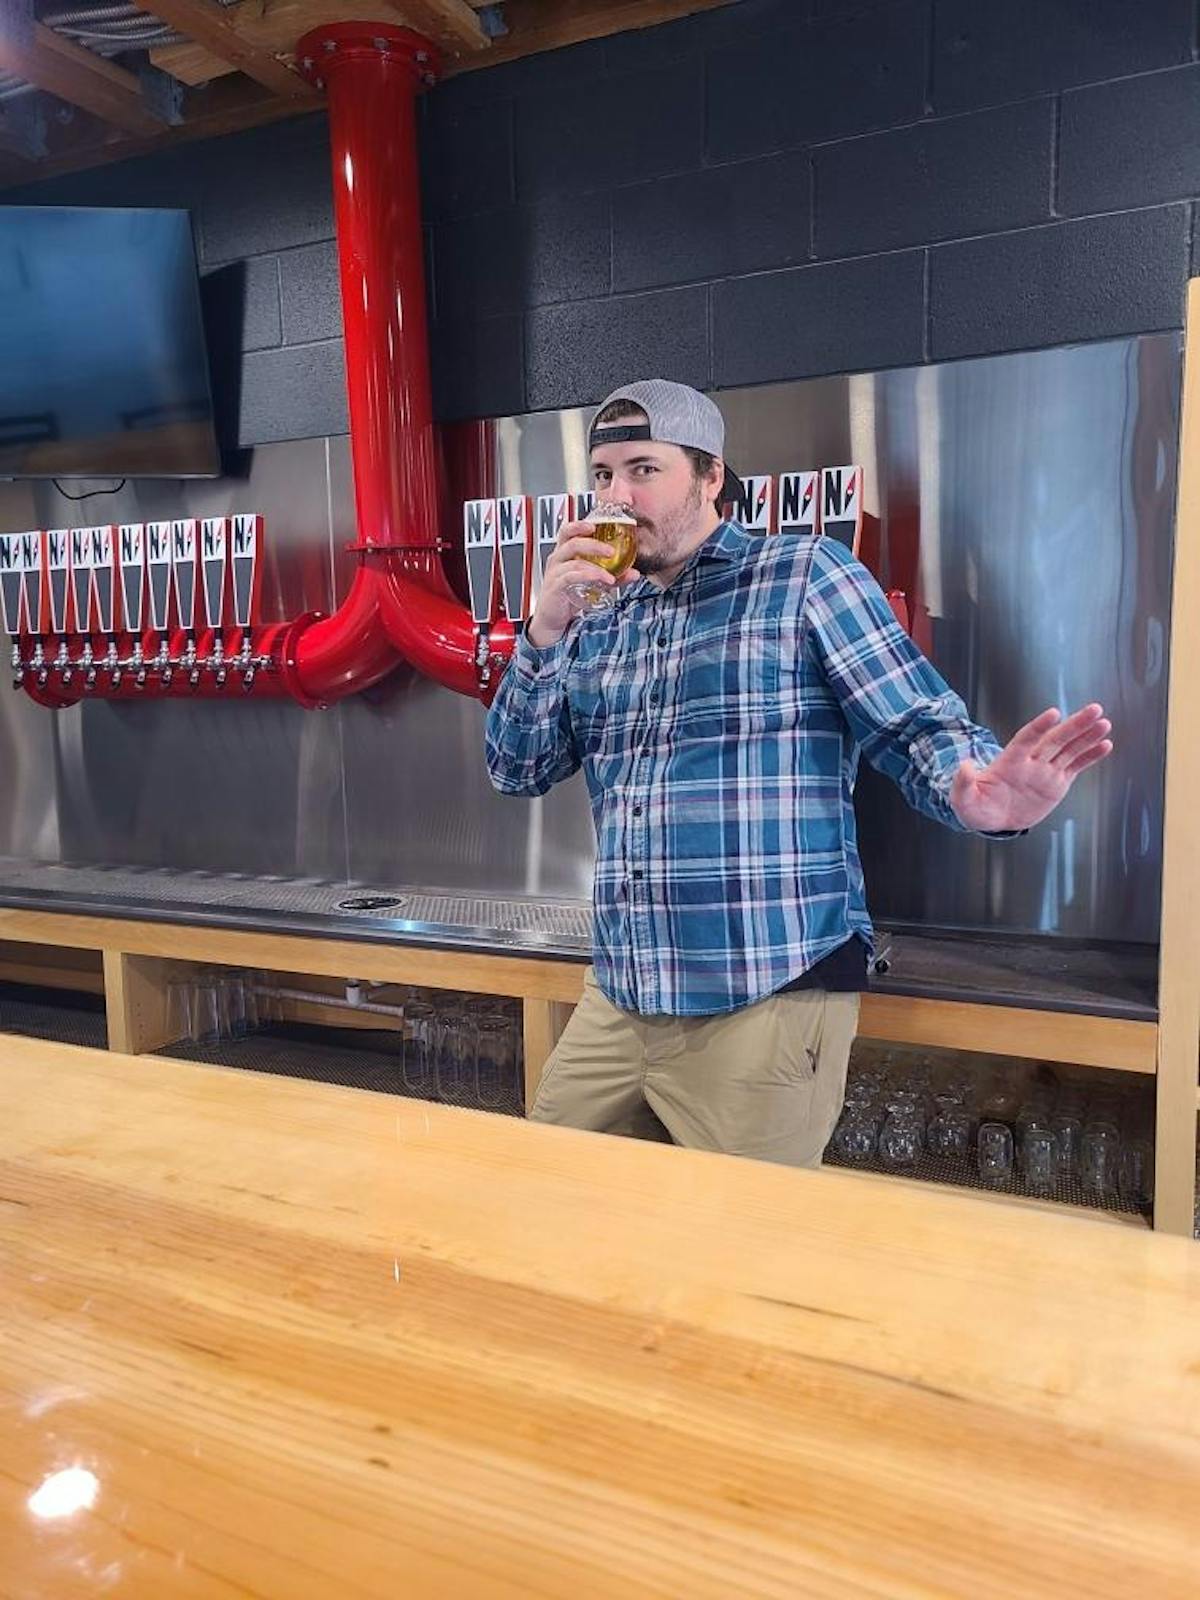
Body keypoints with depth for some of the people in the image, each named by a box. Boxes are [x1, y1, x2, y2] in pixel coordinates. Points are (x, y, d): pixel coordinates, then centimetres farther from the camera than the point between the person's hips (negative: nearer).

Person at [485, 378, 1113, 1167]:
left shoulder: (805, 575, -2)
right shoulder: (597, 629, 12)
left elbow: (920, 727, -6)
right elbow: (518, 771, 10)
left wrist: (980, 794, -29)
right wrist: (546, 632, -5)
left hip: (767, 1000, -5)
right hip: (617, 998, 6)